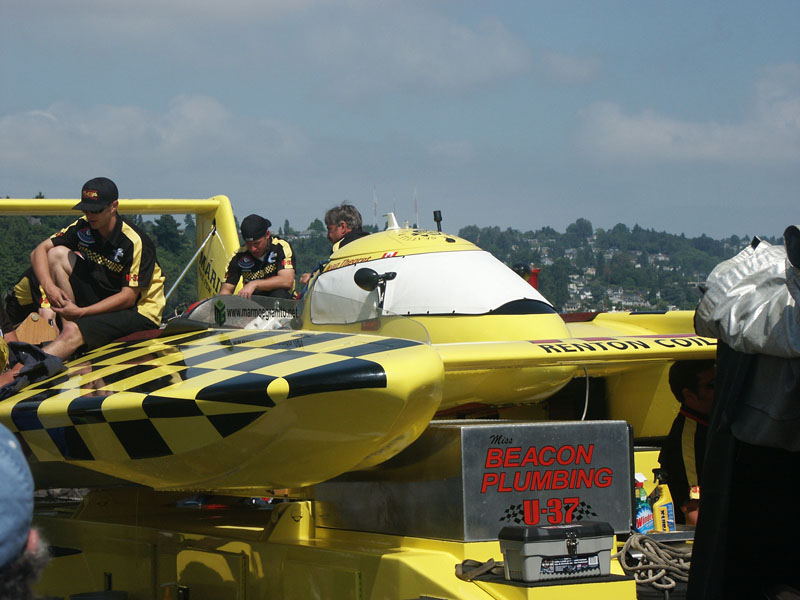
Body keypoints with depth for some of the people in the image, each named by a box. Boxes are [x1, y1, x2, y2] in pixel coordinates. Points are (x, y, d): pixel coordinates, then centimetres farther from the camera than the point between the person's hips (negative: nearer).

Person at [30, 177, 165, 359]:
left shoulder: (135, 242, -23)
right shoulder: (83, 227, -3)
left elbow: (128, 298, -23)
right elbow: (39, 251, 0)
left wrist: (80, 312, -28)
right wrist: (49, 286, -20)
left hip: (139, 312, -8)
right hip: (102, 299, 8)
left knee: (74, 333, -31)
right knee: (57, 253, -4)